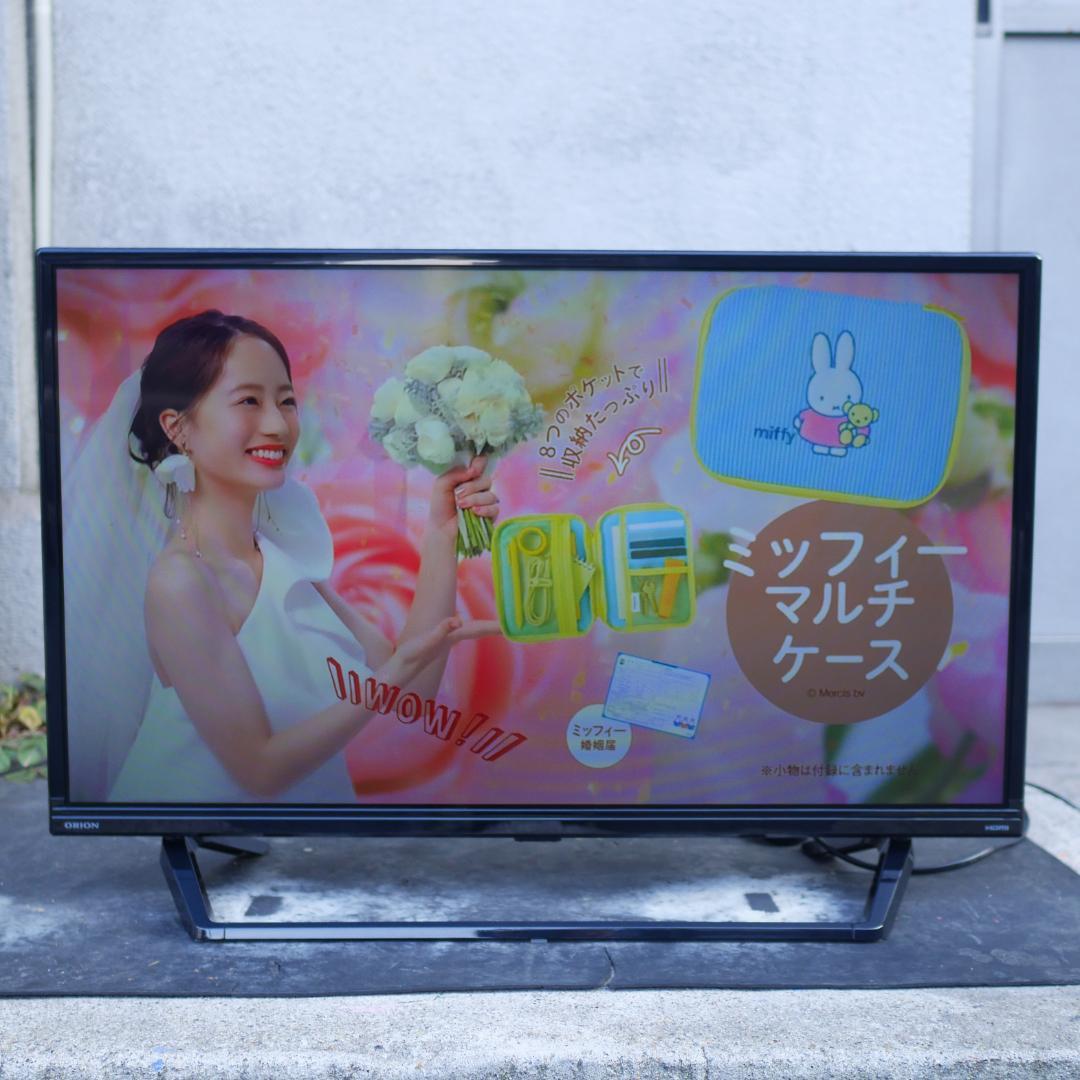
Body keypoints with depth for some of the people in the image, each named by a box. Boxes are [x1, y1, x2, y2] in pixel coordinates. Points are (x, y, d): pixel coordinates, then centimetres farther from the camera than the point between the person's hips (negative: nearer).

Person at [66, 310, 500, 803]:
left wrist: (442, 532, -10)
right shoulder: (180, 580, -18)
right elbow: (261, 769, -18)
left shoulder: (281, 552, 0)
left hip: (311, 796, 6)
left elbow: (412, 689, -4)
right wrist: (398, 670, -26)